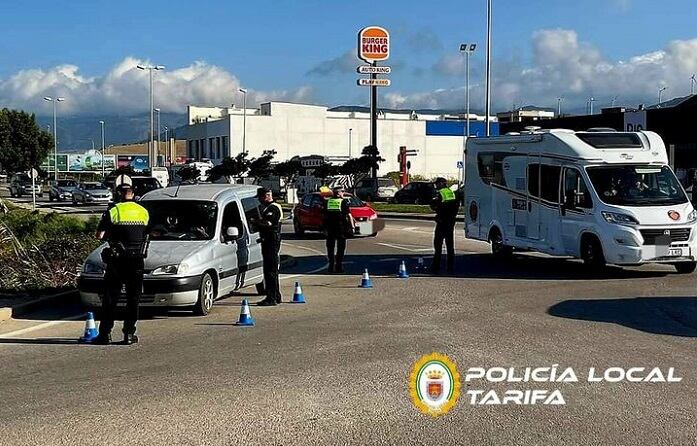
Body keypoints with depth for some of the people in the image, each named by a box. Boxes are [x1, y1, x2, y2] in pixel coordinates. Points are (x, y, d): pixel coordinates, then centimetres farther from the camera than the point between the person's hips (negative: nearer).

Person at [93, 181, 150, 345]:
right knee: (133, 299, 8)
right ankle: (129, 334, 7)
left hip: (117, 260, -3)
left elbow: (99, 235, -9)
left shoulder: (113, 211, -7)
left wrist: (109, 236, 10)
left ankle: (105, 333, 4)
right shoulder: (144, 212, 6)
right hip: (137, 261, 3)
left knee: (110, 299, 5)